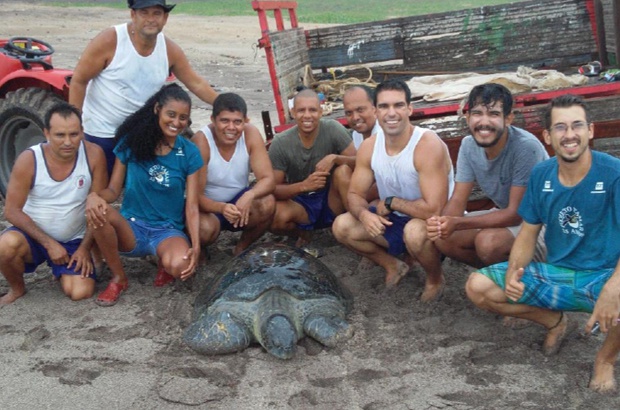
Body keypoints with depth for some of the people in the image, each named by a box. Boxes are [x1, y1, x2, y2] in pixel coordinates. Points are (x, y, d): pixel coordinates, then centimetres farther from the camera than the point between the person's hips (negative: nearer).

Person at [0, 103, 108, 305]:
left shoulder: (93, 154, -15)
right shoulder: (29, 160, -17)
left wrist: (85, 248, -10)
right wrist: (49, 244, -18)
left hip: (73, 241, 1)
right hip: (33, 235, -1)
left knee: (81, 293, -19)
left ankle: (62, 269, 18)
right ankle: (17, 288, 0)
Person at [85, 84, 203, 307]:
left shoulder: (189, 153, -2)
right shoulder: (131, 143, -2)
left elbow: (191, 206, -5)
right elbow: (113, 190, -1)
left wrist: (196, 246, -21)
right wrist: (95, 195, -26)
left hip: (168, 231, -1)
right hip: (131, 228, 2)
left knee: (179, 266, -37)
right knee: (97, 213, -33)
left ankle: (165, 260, 5)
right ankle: (118, 278, -8)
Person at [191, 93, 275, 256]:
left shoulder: (251, 134, -17)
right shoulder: (201, 141, -25)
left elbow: (268, 179, -20)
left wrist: (249, 196, -43)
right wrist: (221, 208, -46)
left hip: (239, 201, 3)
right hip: (208, 206, -3)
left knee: (267, 203, -28)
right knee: (205, 229, -36)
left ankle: (242, 248, 0)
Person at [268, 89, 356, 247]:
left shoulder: (333, 129, -14)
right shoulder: (280, 143, -14)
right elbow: (273, 189, -14)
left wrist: (334, 158, -35)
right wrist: (304, 185, -33)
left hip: (331, 201, 0)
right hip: (300, 203, 1)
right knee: (274, 218, -32)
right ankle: (301, 233, 4)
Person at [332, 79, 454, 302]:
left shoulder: (428, 145, -28)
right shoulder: (369, 146, -8)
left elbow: (434, 209, -35)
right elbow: (355, 194, -1)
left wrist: (390, 202, -20)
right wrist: (364, 214, -25)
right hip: (395, 221, 6)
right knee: (342, 226, -8)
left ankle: (435, 277, -4)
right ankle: (393, 265, 14)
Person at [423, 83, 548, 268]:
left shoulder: (526, 147, -28)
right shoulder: (469, 145, -7)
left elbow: (516, 213, -26)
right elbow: (458, 201, -5)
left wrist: (457, 223, -35)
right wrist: (438, 225, -30)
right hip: (504, 216, 7)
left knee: (488, 241, -33)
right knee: (442, 237, -10)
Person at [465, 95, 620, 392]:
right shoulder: (541, 175, -1)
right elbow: (528, 234, 4)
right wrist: (513, 272, -18)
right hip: (555, 274, 5)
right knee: (477, 287, -14)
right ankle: (553, 321, 13)